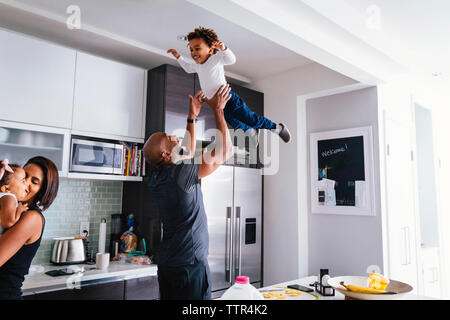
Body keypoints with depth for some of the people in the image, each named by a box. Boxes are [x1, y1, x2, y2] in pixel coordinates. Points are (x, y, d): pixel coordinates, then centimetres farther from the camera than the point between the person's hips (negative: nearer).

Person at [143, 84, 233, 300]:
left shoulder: (155, 177, 4)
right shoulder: (179, 174, -20)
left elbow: (188, 154, 20)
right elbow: (224, 151, -17)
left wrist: (192, 117, 19)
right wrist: (218, 109, -9)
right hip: (190, 265, -8)